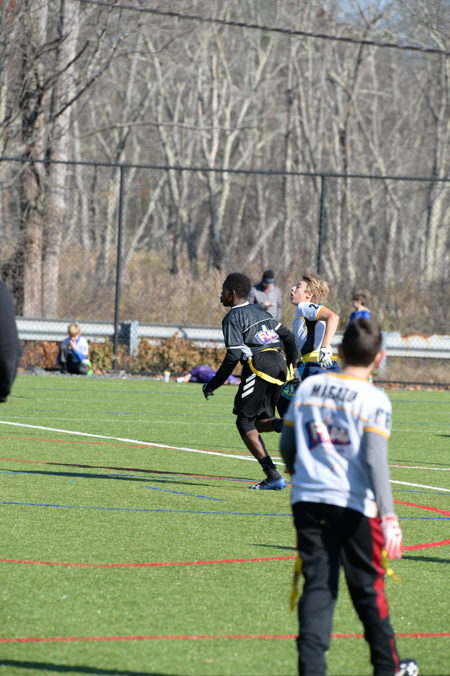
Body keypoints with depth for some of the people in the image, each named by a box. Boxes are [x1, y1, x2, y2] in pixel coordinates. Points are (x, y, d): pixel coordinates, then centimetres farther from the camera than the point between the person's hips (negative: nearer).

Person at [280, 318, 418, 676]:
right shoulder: (374, 400, -7)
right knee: (368, 587, 10)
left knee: (317, 586, 4)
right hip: (354, 503, -3)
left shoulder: (307, 387, 6)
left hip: (307, 499, 3)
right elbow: (375, 460, -16)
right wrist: (388, 516, -20)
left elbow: (287, 447, 13)